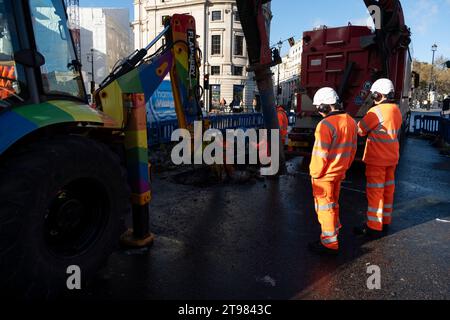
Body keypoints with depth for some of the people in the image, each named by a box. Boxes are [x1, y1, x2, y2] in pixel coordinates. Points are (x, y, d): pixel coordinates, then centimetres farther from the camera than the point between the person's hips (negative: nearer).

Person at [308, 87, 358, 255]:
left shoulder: (326, 124, -23)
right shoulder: (351, 122, 4)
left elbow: (320, 153, -22)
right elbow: (353, 149, 11)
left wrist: (315, 173, -10)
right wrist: (344, 167, 19)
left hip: (324, 174, -8)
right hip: (339, 172, 8)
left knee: (325, 207, 4)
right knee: (333, 203, 23)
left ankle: (329, 243, 14)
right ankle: (334, 231, 40)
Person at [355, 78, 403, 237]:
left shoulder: (377, 111, -20)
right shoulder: (397, 111, 7)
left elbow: (360, 130, -11)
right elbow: (390, 131, 12)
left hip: (377, 159, -8)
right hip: (392, 158, 8)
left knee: (375, 192, -1)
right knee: (388, 189, 15)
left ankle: (374, 226, 6)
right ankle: (385, 221, 28)